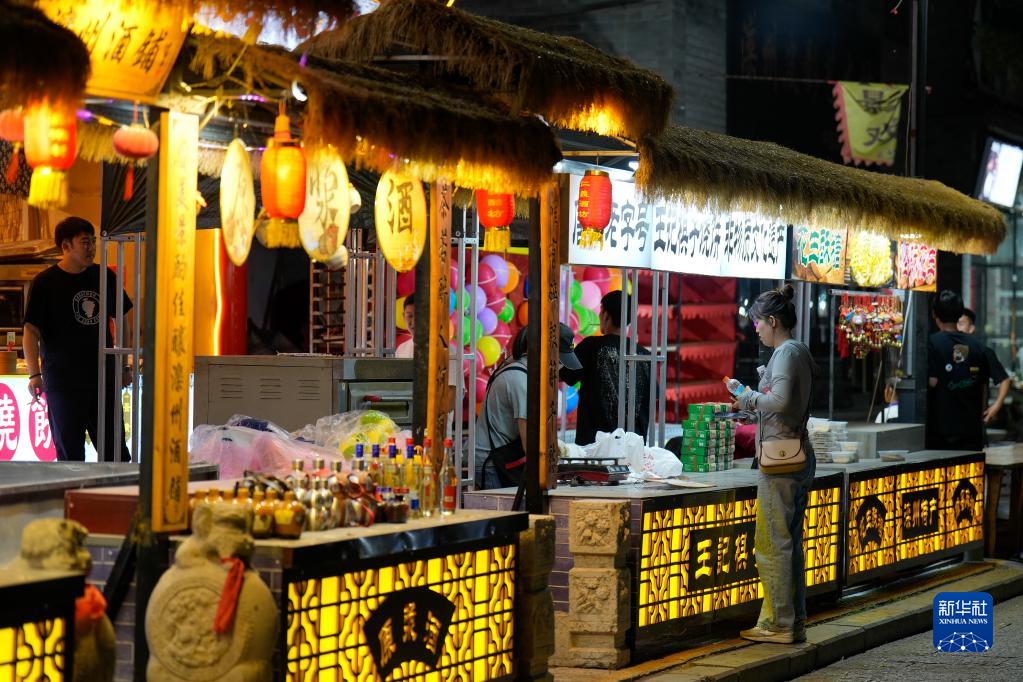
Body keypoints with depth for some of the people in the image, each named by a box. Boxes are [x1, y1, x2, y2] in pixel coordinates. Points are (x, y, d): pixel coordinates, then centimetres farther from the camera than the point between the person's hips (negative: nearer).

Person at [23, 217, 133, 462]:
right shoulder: (45, 283, -4)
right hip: (63, 381, -4)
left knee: (115, 450, 5)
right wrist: (34, 374, -16)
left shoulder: (104, 277, 9)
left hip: (104, 376, 4)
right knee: (70, 453, 1)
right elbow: (31, 331, -7)